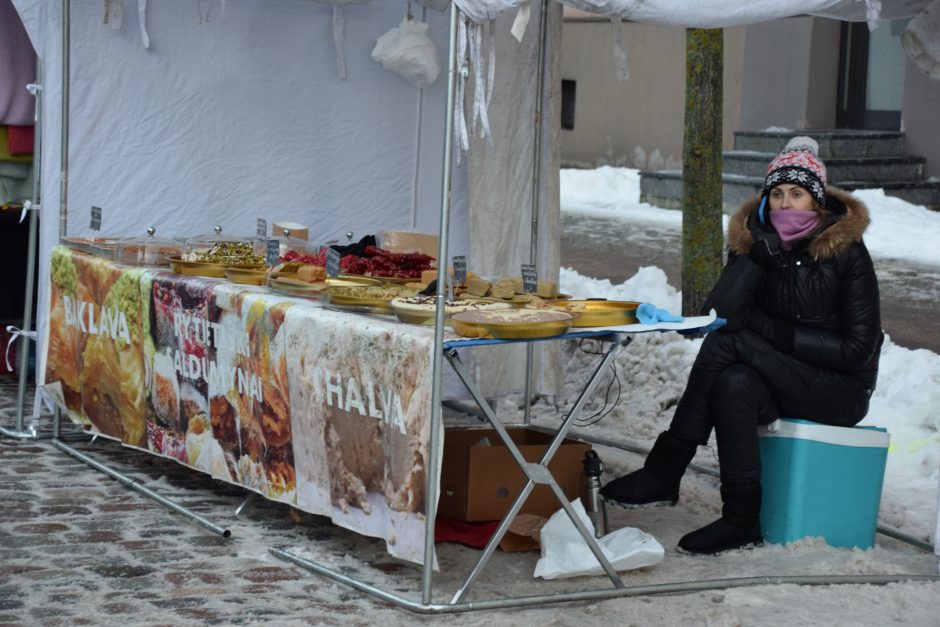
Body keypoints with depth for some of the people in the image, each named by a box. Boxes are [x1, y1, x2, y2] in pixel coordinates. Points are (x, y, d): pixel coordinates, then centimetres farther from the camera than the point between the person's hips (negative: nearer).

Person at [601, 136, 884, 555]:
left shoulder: (846, 251, -10)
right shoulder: (755, 240, 1)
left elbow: (859, 349, -12)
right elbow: (719, 315, -13)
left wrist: (773, 332, -17)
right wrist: (761, 250, -21)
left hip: (841, 389, -4)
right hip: (778, 381, 4)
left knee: (730, 342, -27)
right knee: (734, 384, -31)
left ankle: (663, 474, -21)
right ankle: (742, 521, -28)